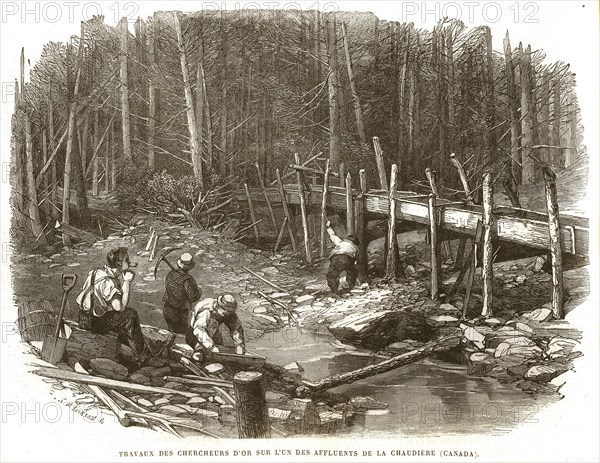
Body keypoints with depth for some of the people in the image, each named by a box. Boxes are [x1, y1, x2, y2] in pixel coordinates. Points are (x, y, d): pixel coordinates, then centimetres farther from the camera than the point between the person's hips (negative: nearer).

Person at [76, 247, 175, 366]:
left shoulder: (99, 272, 4)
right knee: (131, 315, -10)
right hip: (94, 322, -9)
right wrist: (127, 282, -23)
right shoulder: (107, 282, -26)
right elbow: (120, 307, -28)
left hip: (87, 317, 9)